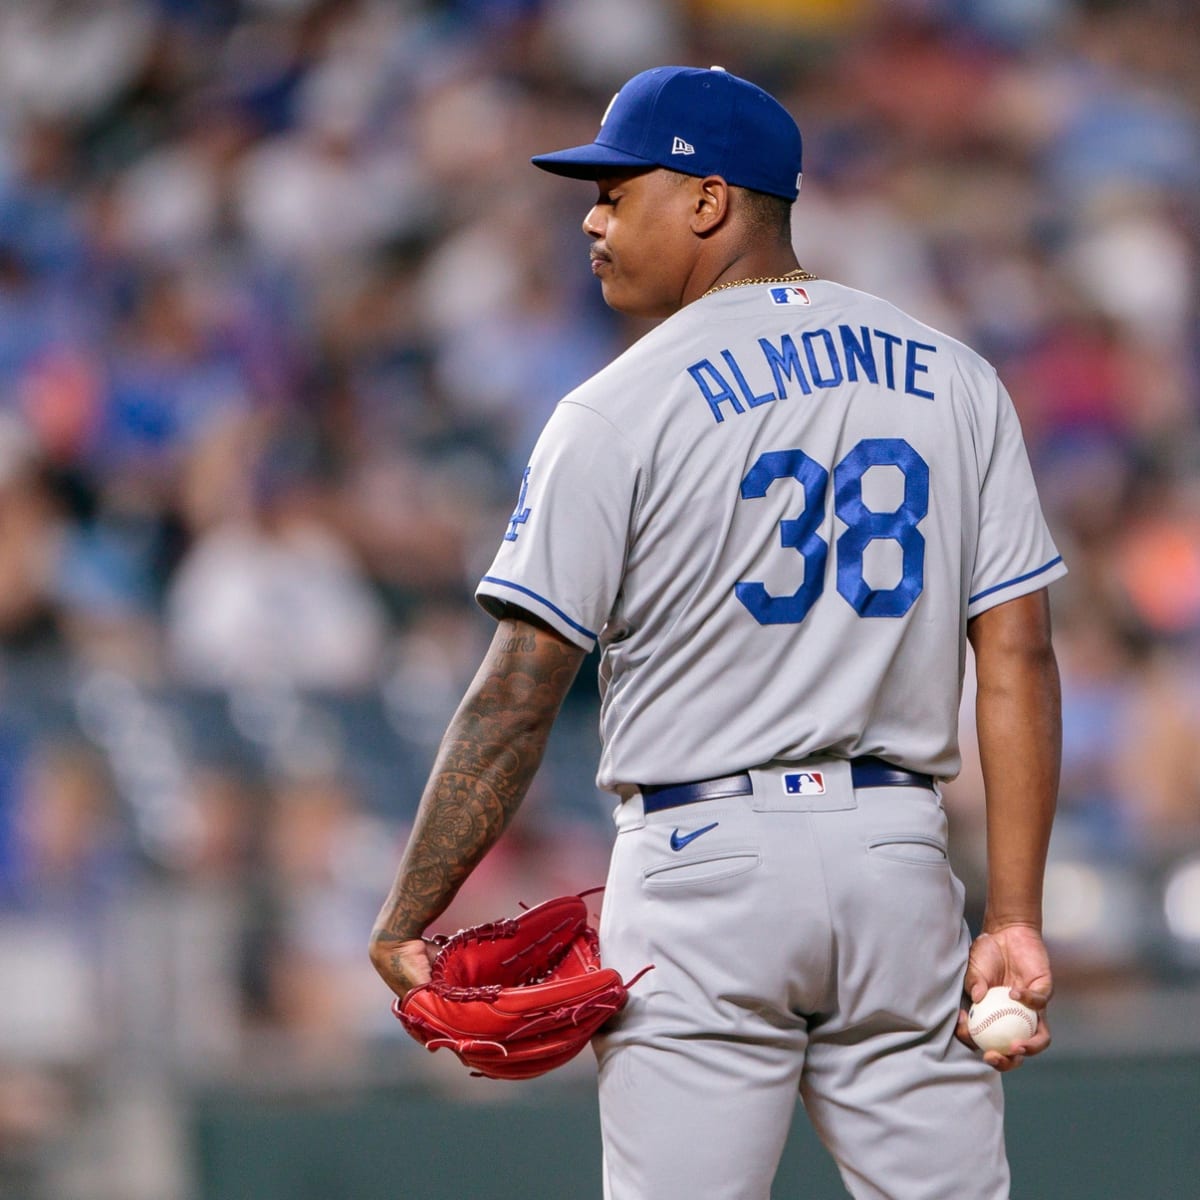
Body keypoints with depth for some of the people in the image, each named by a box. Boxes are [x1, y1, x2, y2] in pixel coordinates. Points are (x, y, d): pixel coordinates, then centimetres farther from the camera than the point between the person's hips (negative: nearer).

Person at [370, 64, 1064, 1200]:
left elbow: (517, 694, -9)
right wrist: (1015, 916, 1)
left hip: (704, 862, -4)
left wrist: (405, 919, -3)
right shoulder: (955, 381, 8)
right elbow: (1018, 659, 3)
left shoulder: (618, 411, -5)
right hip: (901, 860, 4)